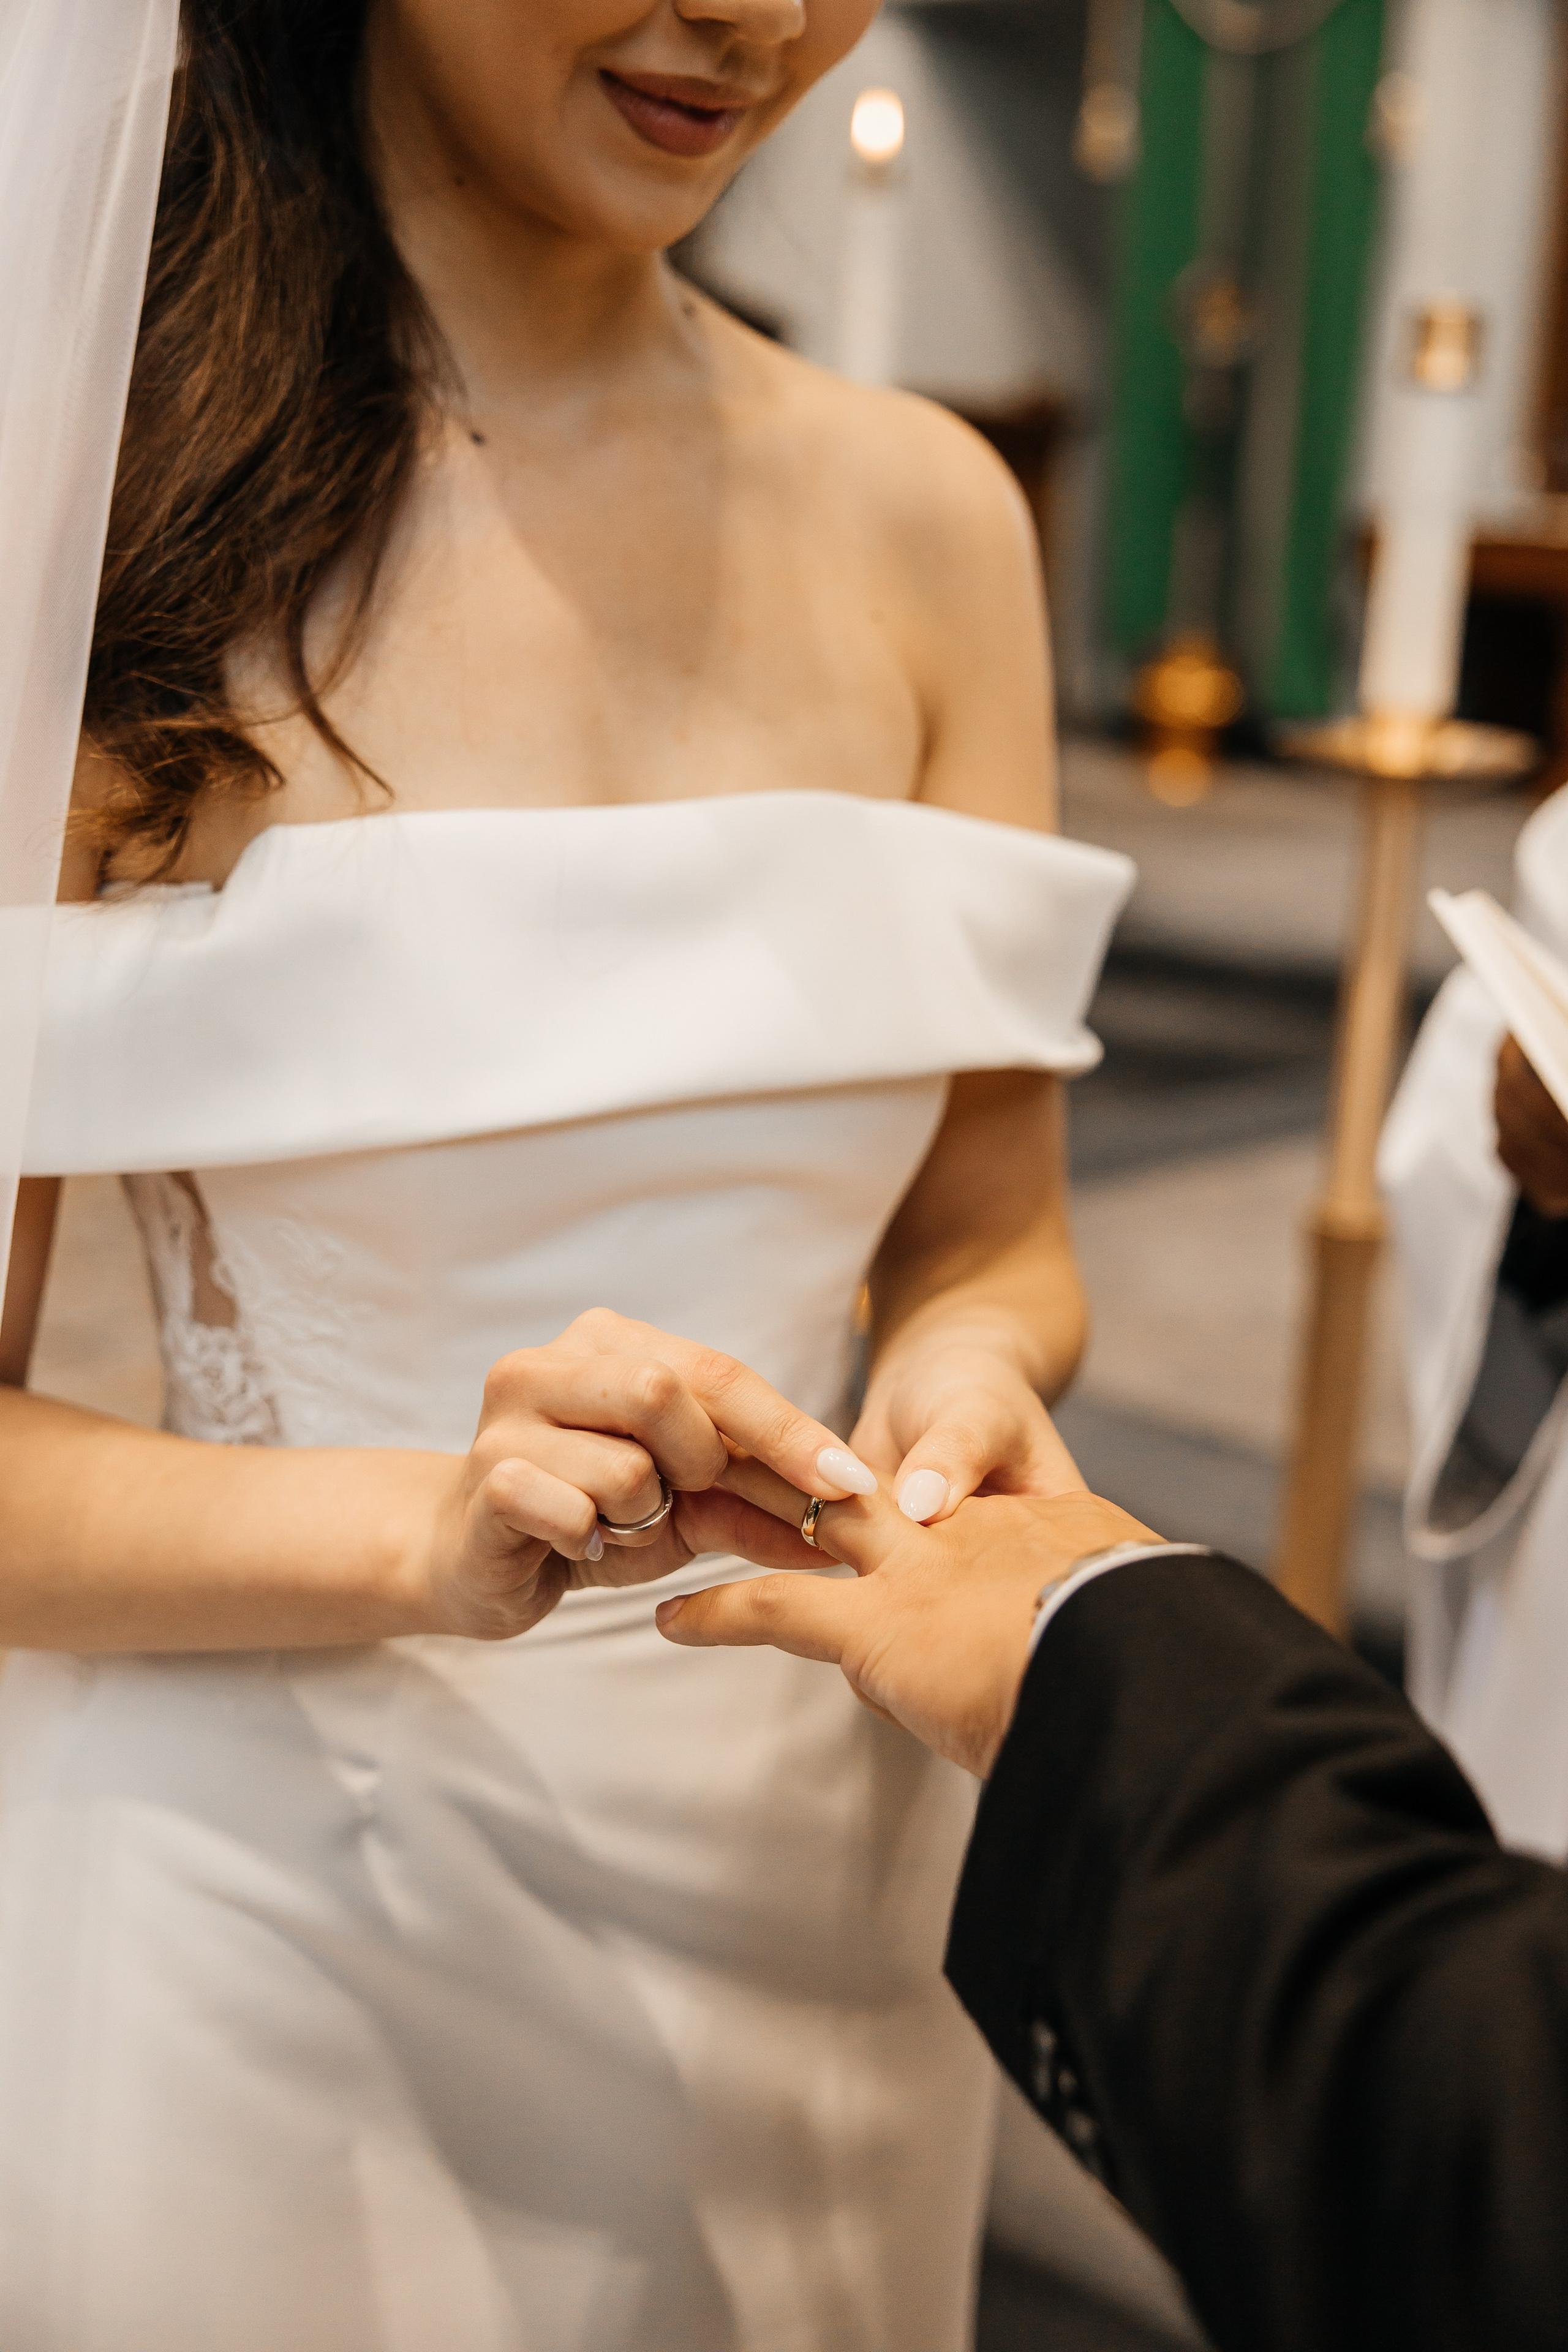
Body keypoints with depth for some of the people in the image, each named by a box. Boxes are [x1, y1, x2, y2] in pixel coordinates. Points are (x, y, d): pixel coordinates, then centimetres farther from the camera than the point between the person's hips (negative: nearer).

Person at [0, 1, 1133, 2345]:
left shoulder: (925, 514, 0)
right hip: (260, 1889, -4)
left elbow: (988, 1243, 7)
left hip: (813, 1856, 4)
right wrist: (426, 1531, -28)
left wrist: (967, 1364, -15)